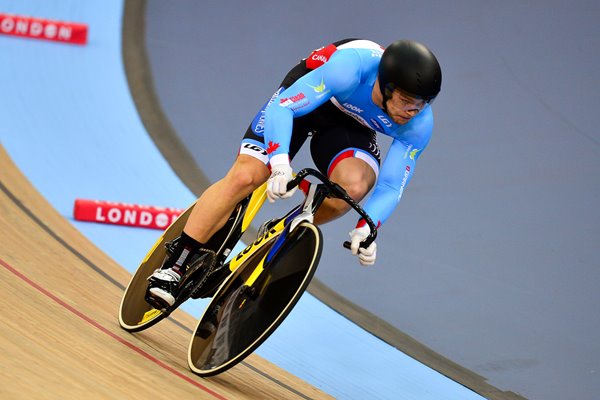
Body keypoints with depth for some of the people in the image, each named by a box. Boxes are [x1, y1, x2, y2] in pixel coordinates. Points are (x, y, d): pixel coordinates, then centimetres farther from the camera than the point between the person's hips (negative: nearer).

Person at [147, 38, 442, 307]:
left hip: (350, 126, 3)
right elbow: (281, 107, -37)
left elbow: (390, 187, -20)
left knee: (354, 185, -30)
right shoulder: (352, 67, -39)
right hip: (303, 97, -3)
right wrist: (280, 163, -52)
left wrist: (366, 229, -38)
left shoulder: (419, 124, -27)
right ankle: (172, 268, -9)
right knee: (244, 176, -19)